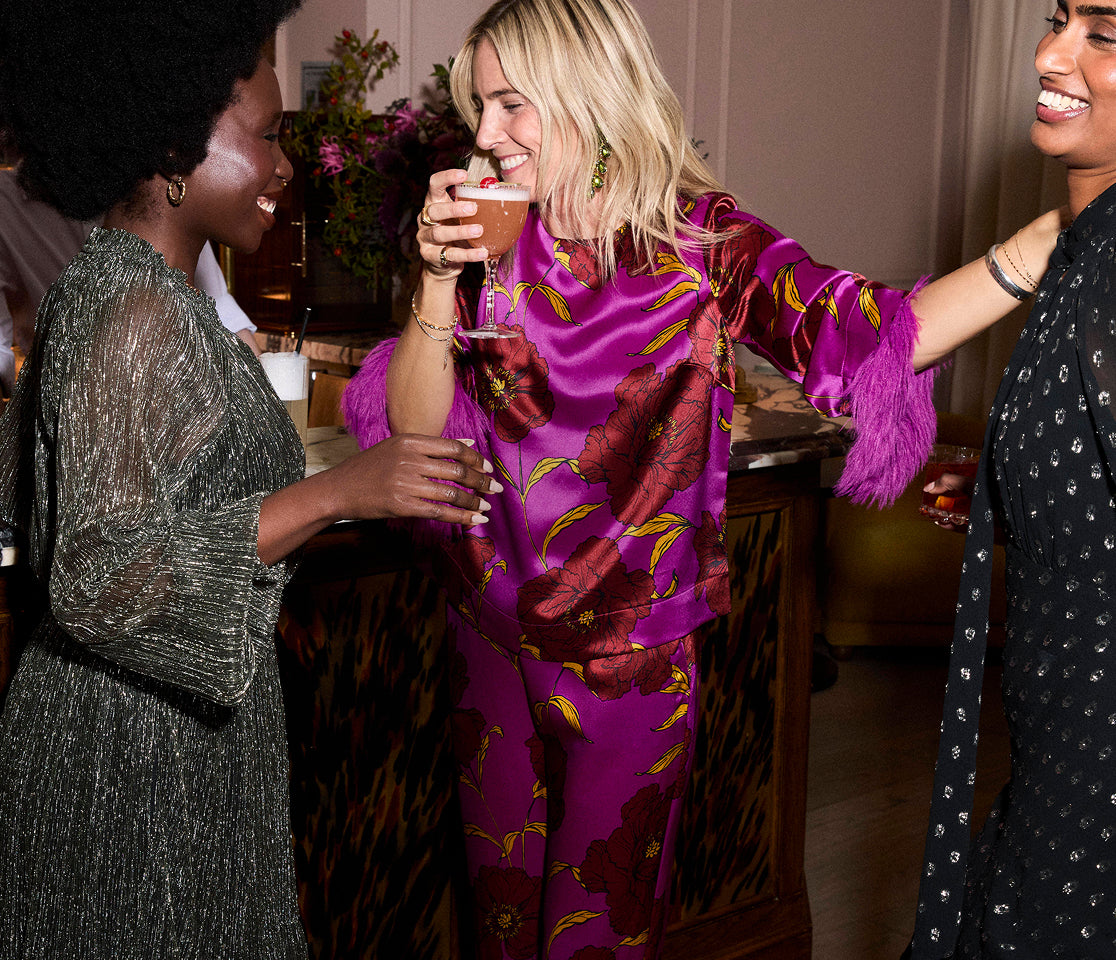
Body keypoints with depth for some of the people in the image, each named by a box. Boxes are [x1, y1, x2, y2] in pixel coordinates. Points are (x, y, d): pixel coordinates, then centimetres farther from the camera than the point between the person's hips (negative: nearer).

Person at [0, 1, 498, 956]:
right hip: (136, 756, -9)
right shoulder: (135, 313, -23)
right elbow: (98, 581, -28)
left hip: (176, 733, 9)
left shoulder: (103, 285, 7)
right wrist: (335, 493, -33)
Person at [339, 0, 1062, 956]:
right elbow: (414, 429, -6)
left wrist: (1060, 233, -32)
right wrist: (440, 280, -19)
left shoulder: (704, 243, -9)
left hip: (632, 656, -3)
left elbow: (869, 335, -23)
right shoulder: (491, 243, -1)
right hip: (491, 635, 3)